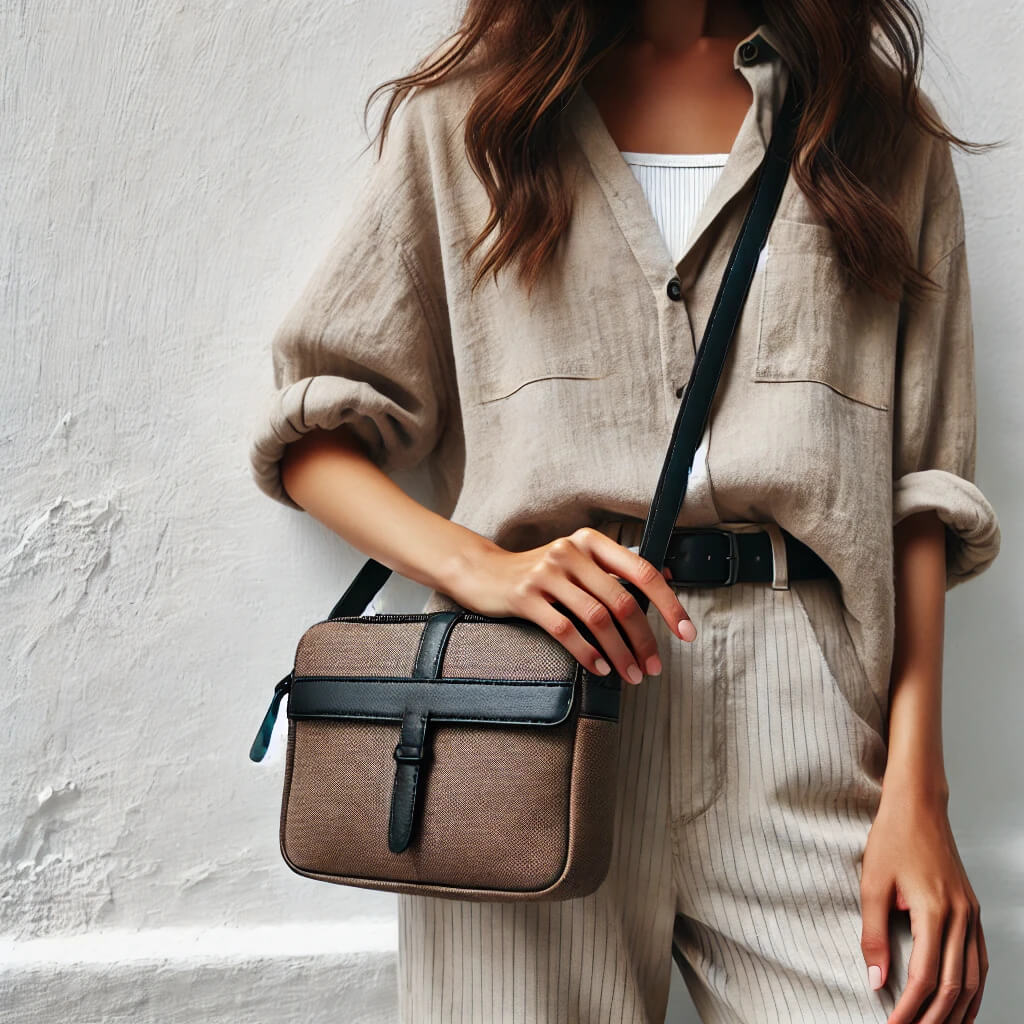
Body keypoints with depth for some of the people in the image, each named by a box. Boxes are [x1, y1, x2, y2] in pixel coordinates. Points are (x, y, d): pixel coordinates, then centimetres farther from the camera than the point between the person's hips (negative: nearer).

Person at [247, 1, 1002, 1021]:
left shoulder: (886, 128, 14)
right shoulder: (463, 115, 12)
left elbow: (921, 476, 7)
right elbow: (313, 430, 9)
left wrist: (916, 791, -3)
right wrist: (475, 564, -10)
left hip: (797, 708, 1)